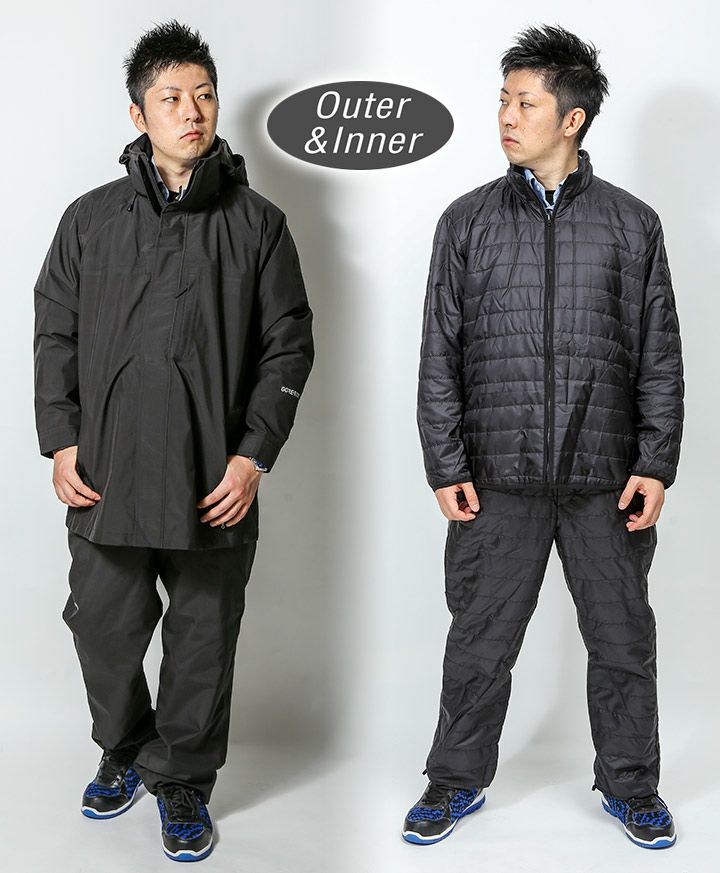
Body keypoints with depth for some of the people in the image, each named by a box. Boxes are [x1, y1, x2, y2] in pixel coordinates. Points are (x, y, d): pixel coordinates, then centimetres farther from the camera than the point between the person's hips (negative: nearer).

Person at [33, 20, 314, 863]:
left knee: (203, 639, 8)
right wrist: (61, 442, -1)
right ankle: (124, 751, 38)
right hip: (104, 475, 2)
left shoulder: (256, 222, 3)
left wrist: (255, 454, -7)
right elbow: (55, 334, 9)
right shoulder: (91, 217, 7)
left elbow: (287, 345, 1)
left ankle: (182, 780, 29)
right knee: (103, 627, 10)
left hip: (214, 481, -1)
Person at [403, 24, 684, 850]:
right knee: (480, 641, 9)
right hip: (500, 479, 0)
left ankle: (630, 783, 31)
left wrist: (656, 464, -2)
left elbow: (659, 355, 5)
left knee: (623, 638, 11)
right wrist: (445, 465, -3)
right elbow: (439, 354, 3)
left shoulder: (632, 223, 5)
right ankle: (457, 780, 28)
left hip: (607, 480, 1)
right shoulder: (469, 220, 5)